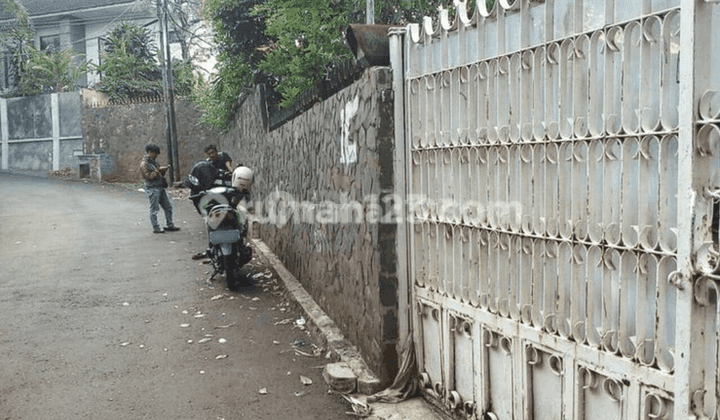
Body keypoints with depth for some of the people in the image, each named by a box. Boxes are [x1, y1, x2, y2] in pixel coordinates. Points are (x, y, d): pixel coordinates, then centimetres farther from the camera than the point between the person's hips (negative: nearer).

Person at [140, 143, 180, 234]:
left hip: (160, 187, 9)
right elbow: (148, 176, -18)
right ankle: (156, 228, 5)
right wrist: (158, 170, -18)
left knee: (168, 206, 11)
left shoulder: (153, 161, 17)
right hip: (152, 188, -9)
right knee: (154, 209, -3)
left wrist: (163, 170, 7)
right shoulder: (144, 164, -11)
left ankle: (169, 225, 20)